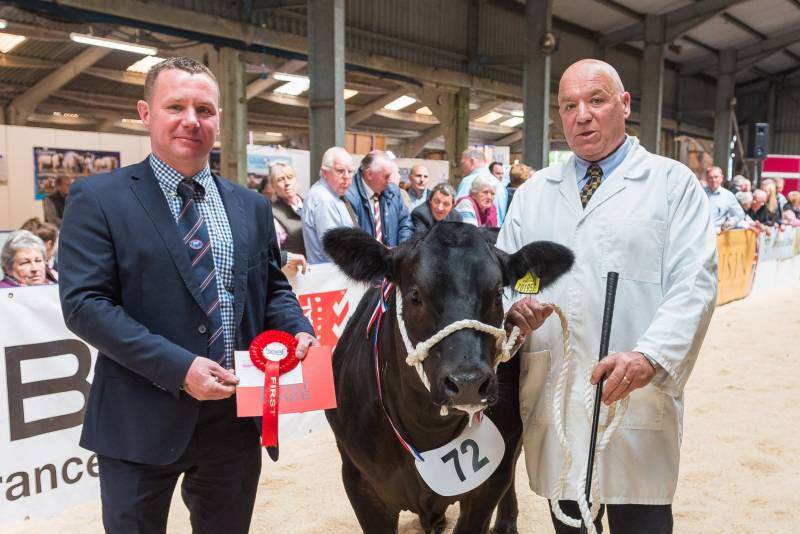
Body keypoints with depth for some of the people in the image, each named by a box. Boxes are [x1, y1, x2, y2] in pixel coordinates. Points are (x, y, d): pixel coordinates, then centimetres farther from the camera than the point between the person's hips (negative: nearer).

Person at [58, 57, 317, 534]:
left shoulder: (252, 206, 8)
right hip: (142, 419, -4)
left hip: (237, 416, 4)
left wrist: (298, 330, -8)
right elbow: (84, 303, -14)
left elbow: (273, 287, 14)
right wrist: (177, 367, -22)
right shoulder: (99, 198, -6)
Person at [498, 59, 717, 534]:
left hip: (638, 401, -3)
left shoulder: (674, 183, 2)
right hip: (551, 402, 4)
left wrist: (649, 357, -23)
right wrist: (513, 308, -9)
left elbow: (695, 284, -7)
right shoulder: (532, 193, 13)